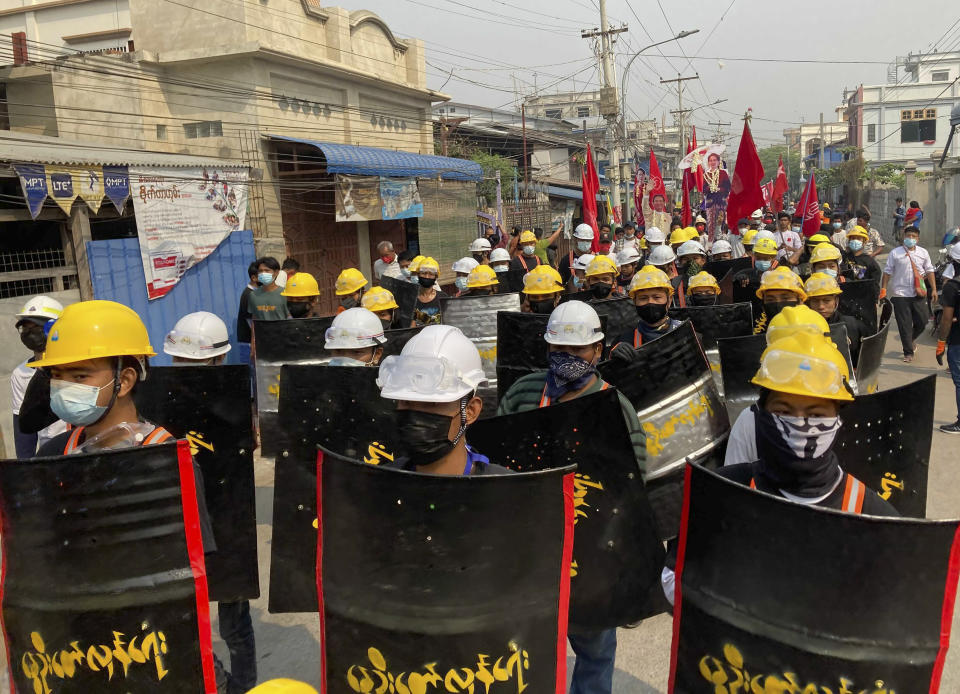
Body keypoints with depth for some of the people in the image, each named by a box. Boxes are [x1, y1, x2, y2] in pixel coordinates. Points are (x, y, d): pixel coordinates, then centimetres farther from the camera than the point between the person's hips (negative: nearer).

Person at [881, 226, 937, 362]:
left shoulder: (923, 253, 9)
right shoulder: (895, 253, 0)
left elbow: (929, 271, 13)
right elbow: (887, 272, 2)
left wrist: (934, 289, 8)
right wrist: (883, 289, -4)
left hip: (919, 294, 3)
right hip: (900, 294, -3)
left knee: (921, 322, 5)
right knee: (904, 324, 0)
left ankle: (910, 341, 34)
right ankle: (908, 352, 11)